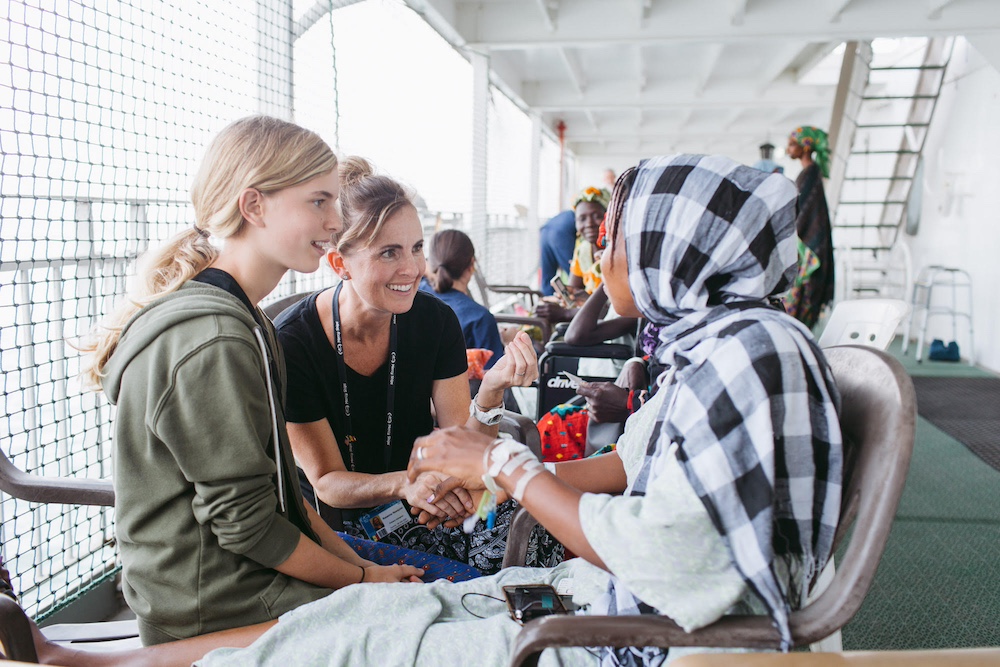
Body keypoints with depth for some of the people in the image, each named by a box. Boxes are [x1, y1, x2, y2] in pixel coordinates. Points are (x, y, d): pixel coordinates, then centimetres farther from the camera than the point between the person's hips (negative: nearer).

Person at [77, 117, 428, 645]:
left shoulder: (235, 316, 9)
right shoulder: (214, 343, -24)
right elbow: (245, 522, -21)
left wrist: (354, 559, 4)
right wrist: (361, 578, -9)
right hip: (221, 616, -9)